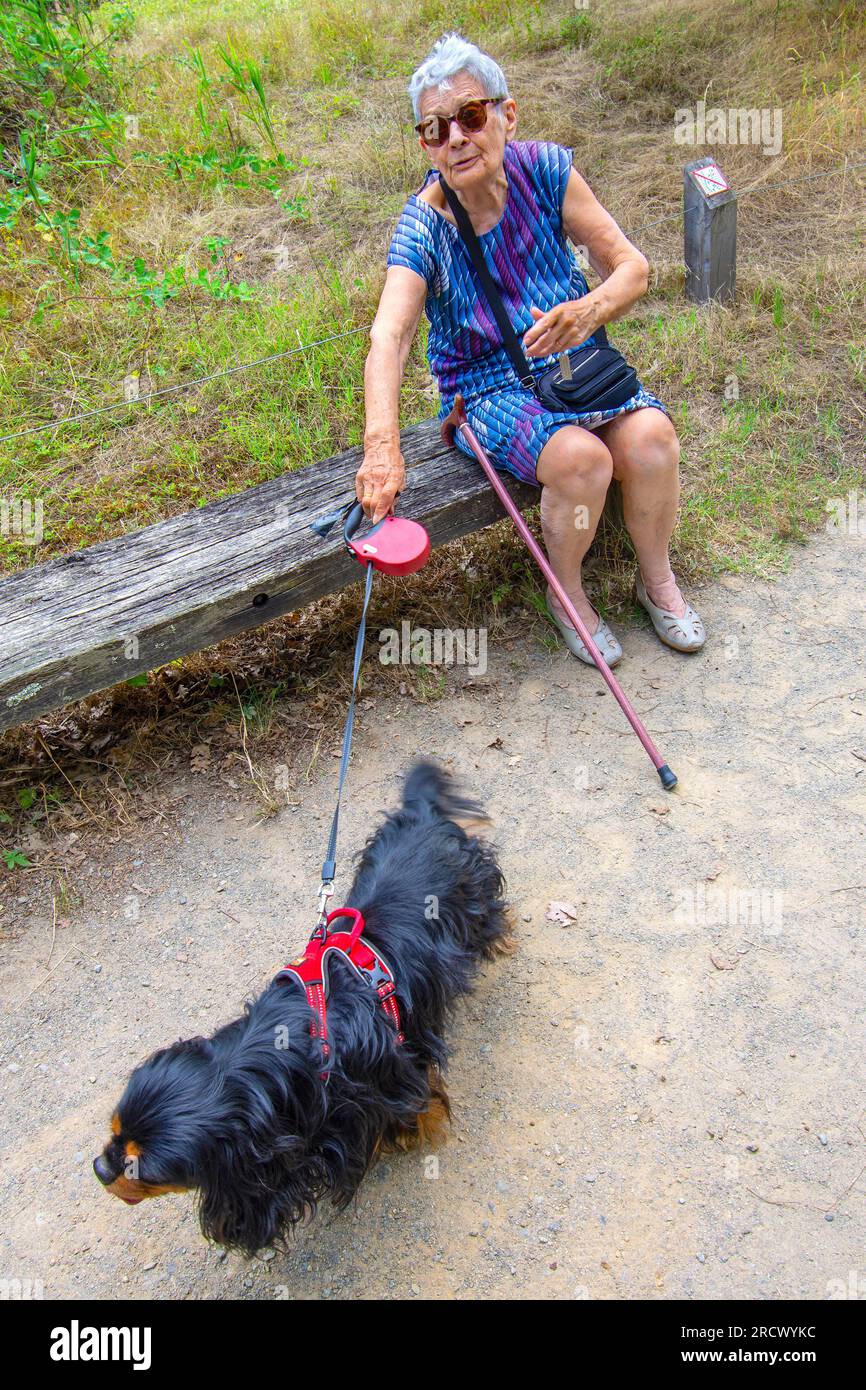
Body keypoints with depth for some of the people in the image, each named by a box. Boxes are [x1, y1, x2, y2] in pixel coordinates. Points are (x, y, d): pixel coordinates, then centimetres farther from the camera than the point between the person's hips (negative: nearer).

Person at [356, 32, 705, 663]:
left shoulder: (544, 169, -8)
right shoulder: (424, 227, -16)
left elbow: (632, 267, -7)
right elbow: (388, 338, -33)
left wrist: (589, 310, -31)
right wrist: (383, 444, -51)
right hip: (488, 386, -3)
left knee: (650, 437, -25)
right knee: (580, 457, -31)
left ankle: (657, 577, 3)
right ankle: (567, 593, -2)